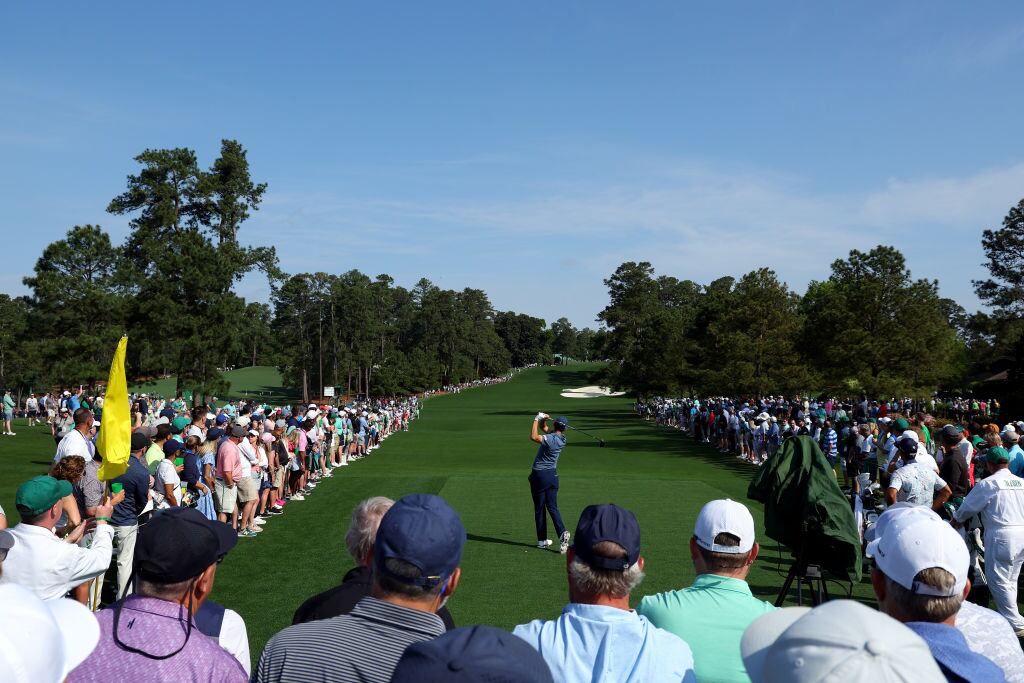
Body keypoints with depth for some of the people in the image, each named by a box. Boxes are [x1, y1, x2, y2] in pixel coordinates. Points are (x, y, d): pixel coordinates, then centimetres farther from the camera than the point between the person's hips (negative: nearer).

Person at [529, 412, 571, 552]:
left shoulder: (550, 439, -19)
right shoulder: (562, 439, 3)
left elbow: (533, 437, -32)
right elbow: (544, 428, 14)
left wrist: (537, 420, -21)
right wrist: (543, 420, -4)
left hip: (539, 475, -6)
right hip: (553, 475, 6)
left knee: (539, 509, 5)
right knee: (553, 507, 6)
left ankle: (542, 540, 9)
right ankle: (562, 533, -15)